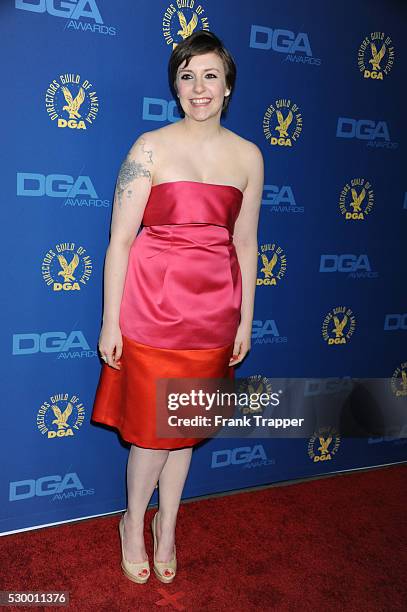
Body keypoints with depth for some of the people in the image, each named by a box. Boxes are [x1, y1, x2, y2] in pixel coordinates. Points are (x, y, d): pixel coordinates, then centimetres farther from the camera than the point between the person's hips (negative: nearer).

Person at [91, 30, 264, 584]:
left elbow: (245, 242, 9)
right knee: (152, 425, 6)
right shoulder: (151, 148, -5)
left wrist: (246, 320, 9)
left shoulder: (248, 156, 5)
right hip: (154, 303, -3)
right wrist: (110, 322, -8)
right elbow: (120, 240, -7)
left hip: (213, 309, 3)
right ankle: (134, 522, 35)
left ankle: (167, 526, 38)